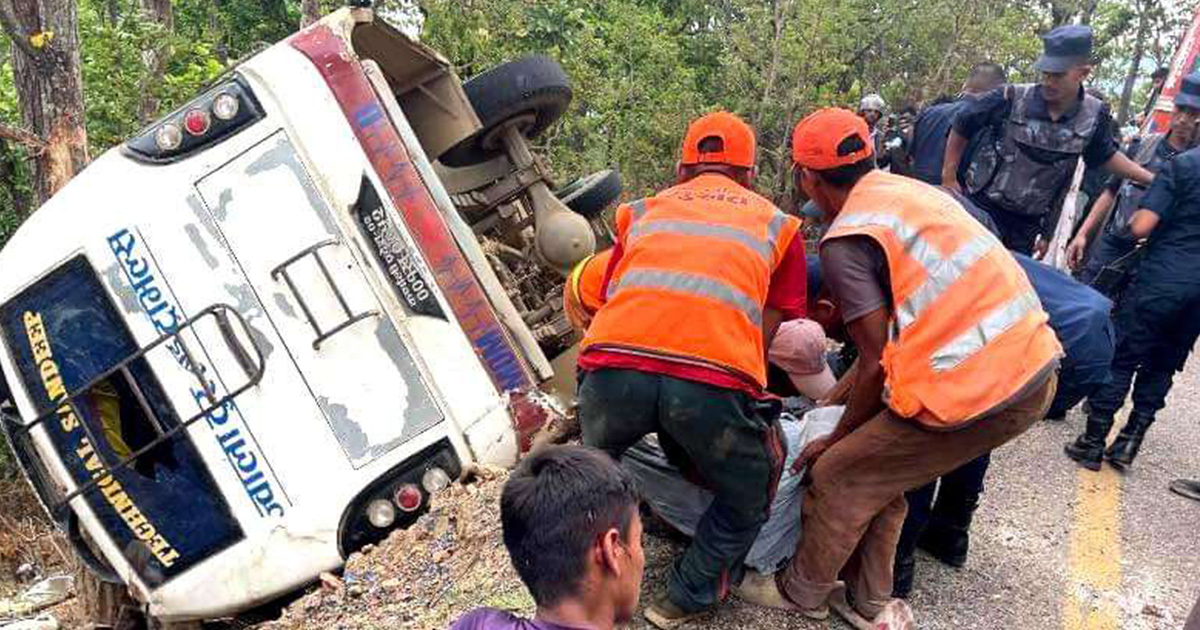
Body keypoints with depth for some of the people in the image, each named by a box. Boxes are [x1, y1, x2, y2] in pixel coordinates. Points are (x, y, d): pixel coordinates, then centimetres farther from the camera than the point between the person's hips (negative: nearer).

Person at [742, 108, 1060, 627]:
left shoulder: (845, 239, -10)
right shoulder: (910, 190, 16)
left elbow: (877, 361, -8)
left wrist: (835, 439, 6)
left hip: (978, 393, -9)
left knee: (838, 477, 8)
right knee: (882, 468, 23)